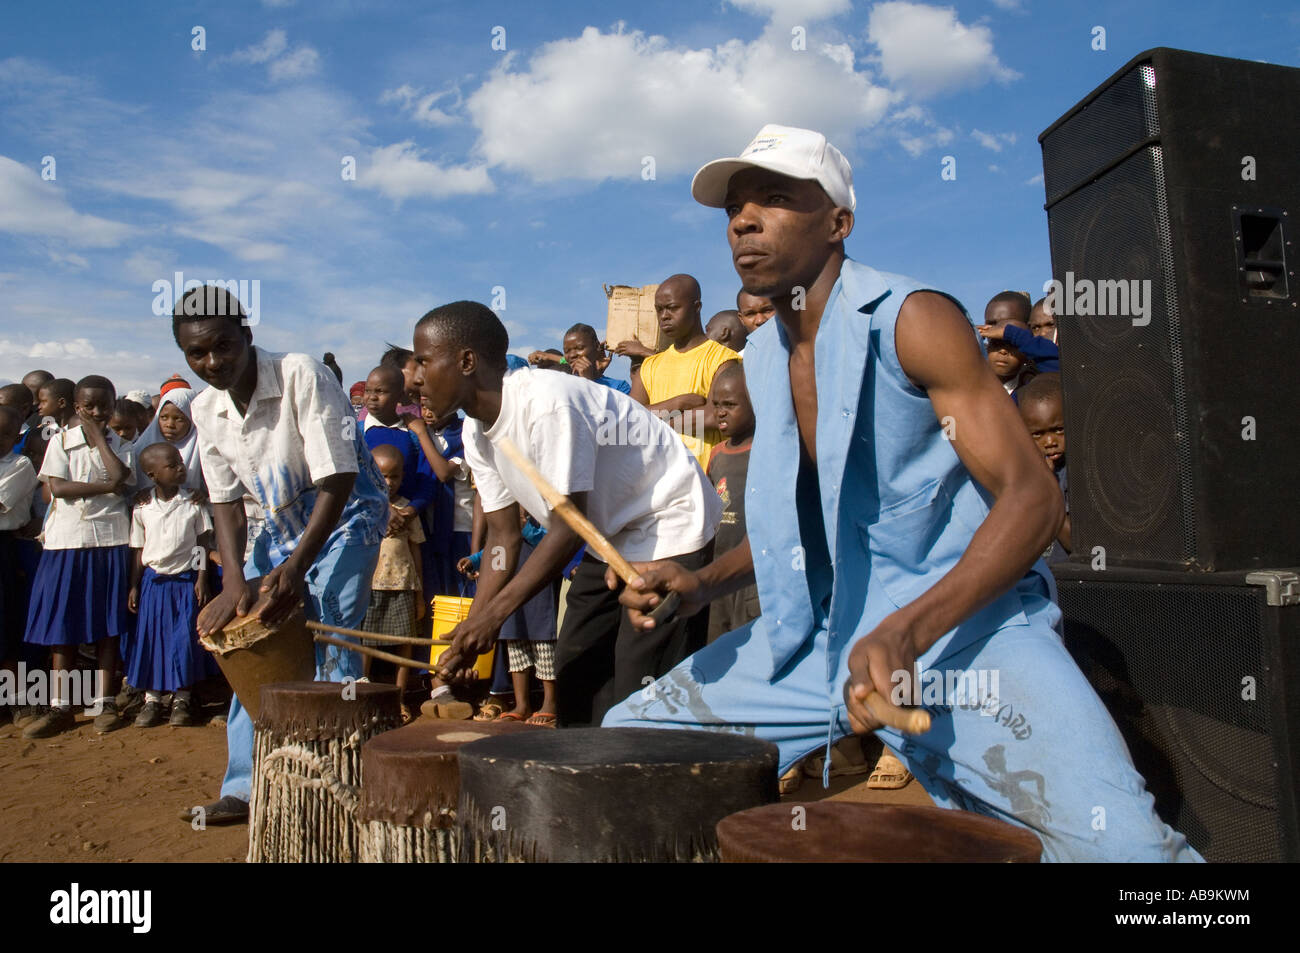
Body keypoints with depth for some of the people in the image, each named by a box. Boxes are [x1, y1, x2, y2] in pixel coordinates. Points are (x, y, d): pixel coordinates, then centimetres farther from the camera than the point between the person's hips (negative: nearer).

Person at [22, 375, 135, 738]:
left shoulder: (121, 446, 9)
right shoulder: (61, 441, 6)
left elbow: (120, 478, -12)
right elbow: (58, 487, -6)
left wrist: (98, 436, -5)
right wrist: (105, 487, -11)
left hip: (110, 541, 0)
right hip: (67, 540, 0)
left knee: (108, 626, 3)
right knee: (63, 625, 2)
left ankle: (105, 702, 11)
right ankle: (60, 707, 9)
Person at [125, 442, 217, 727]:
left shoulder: (193, 503, -1)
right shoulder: (142, 509, 2)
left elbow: (204, 543, 1)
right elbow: (138, 550, 7)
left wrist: (202, 579, -5)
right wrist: (134, 586, 5)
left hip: (186, 580, -1)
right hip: (153, 581, 1)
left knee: (185, 638, -2)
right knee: (151, 637, 4)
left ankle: (181, 699, 10)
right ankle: (151, 699, 16)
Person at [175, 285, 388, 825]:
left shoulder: (303, 378, -24)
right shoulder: (206, 410, -3)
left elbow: (337, 481, -27)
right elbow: (225, 501, 0)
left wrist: (296, 568, -33)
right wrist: (234, 580, -15)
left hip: (346, 515, -7)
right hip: (281, 524, 7)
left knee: (330, 649, -15)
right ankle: (244, 790, 16)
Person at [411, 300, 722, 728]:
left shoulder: (546, 404, -29)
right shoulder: (477, 432, -1)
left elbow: (569, 528, -28)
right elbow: (503, 536, 2)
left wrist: (492, 616, -27)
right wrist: (472, 631, -8)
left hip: (669, 526, -9)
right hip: (609, 537, 9)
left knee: (639, 695, -11)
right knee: (575, 674, 9)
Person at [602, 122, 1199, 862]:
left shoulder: (912, 321, -11)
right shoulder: (763, 362, 11)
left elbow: (1033, 495, -17)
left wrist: (906, 633, -30)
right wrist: (703, 584, 2)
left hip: (962, 618, -6)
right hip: (817, 632, 7)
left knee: (1118, 840, -29)